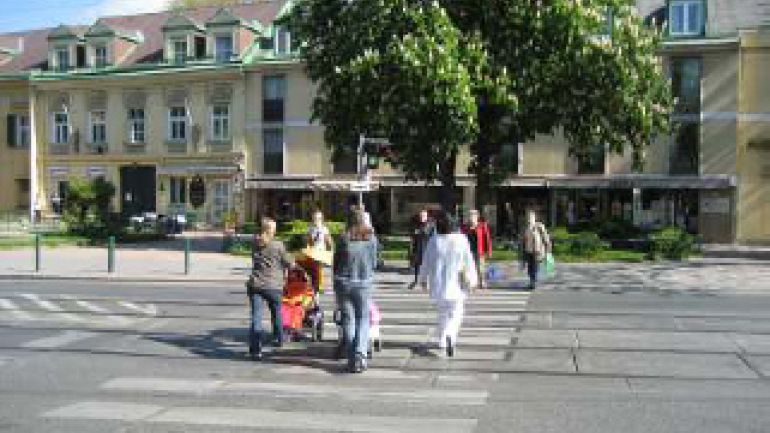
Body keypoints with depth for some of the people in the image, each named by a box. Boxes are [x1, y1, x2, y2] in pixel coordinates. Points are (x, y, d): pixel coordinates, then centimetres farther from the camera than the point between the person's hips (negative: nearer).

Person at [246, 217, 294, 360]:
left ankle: (255, 349, -11)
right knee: (276, 313, 22)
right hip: (273, 285, -2)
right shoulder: (278, 245, -8)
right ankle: (278, 338, 38)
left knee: (256, 317, -2)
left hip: (255, 284, 2)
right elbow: (290, 264, -2)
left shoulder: (255, 243, 3)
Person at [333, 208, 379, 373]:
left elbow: (336, 262, -1)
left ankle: (351, 357, 11)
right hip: (364, 282, 0)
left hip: (343, 283, 0)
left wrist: (336, 279, 14)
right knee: (363, 319, 9)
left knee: (348, 320, 9)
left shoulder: (344, 238, -8)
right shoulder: (372, 238, -4)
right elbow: (374, 262, 4)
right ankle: (360, 354, -8)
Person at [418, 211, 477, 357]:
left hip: (438, 284, 2)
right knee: (455, 315, 7)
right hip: (456, 285, -2)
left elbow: (426, 262, 1)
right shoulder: (461, 240, -9)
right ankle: (450, 336, -20)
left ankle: (442, 341, 28)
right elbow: (469, 262, -5)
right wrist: (472, 280, 6)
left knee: (442, 313, 21)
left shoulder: (434, 241, -7)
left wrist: (423, 278, 16)